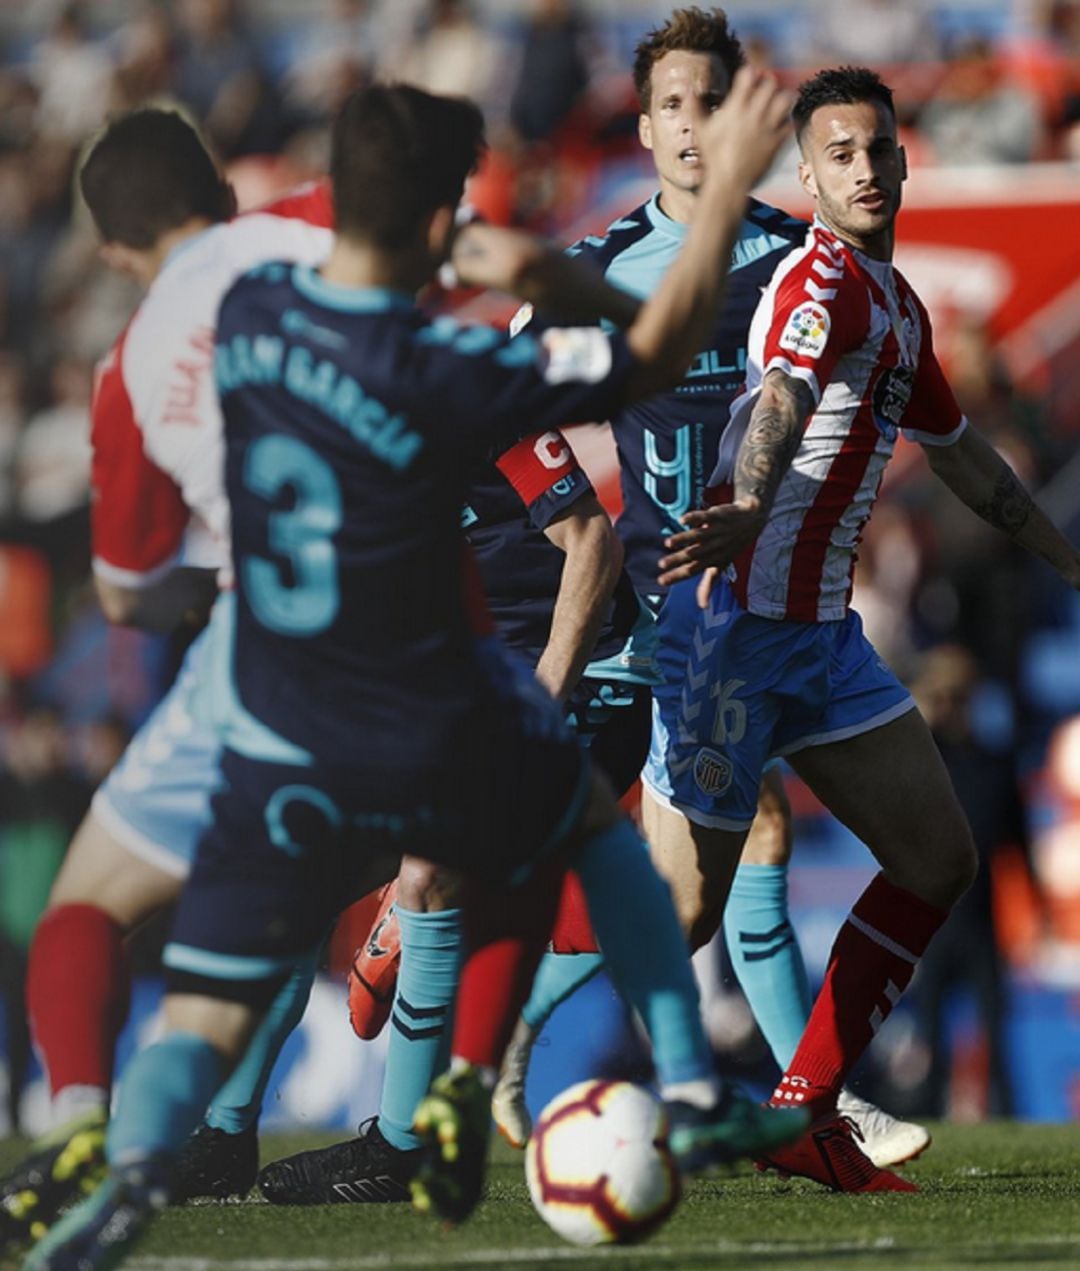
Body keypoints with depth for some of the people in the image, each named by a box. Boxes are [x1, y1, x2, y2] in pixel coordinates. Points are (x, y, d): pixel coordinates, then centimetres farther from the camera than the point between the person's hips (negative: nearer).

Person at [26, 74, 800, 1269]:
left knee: (201, 1022, 3)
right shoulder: (443, 374, -21)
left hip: (279, 758, 3)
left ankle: (132, 1161, -30)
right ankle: (692, 1095, 30)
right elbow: (655, 351, -11)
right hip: (439, 748, -3)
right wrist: (728, 184, -3)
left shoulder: (247, 309, -6)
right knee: (596, 822, 29)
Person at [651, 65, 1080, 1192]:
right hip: (743, 620, -10)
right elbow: (782, 400, -35)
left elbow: (957, 452, 33)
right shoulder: (826, 278, -13)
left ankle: (805, 1114, 10)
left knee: (938, 859, 8)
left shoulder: (898, 305, 17)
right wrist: (745, 515, -54)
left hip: (822, 631, 10)